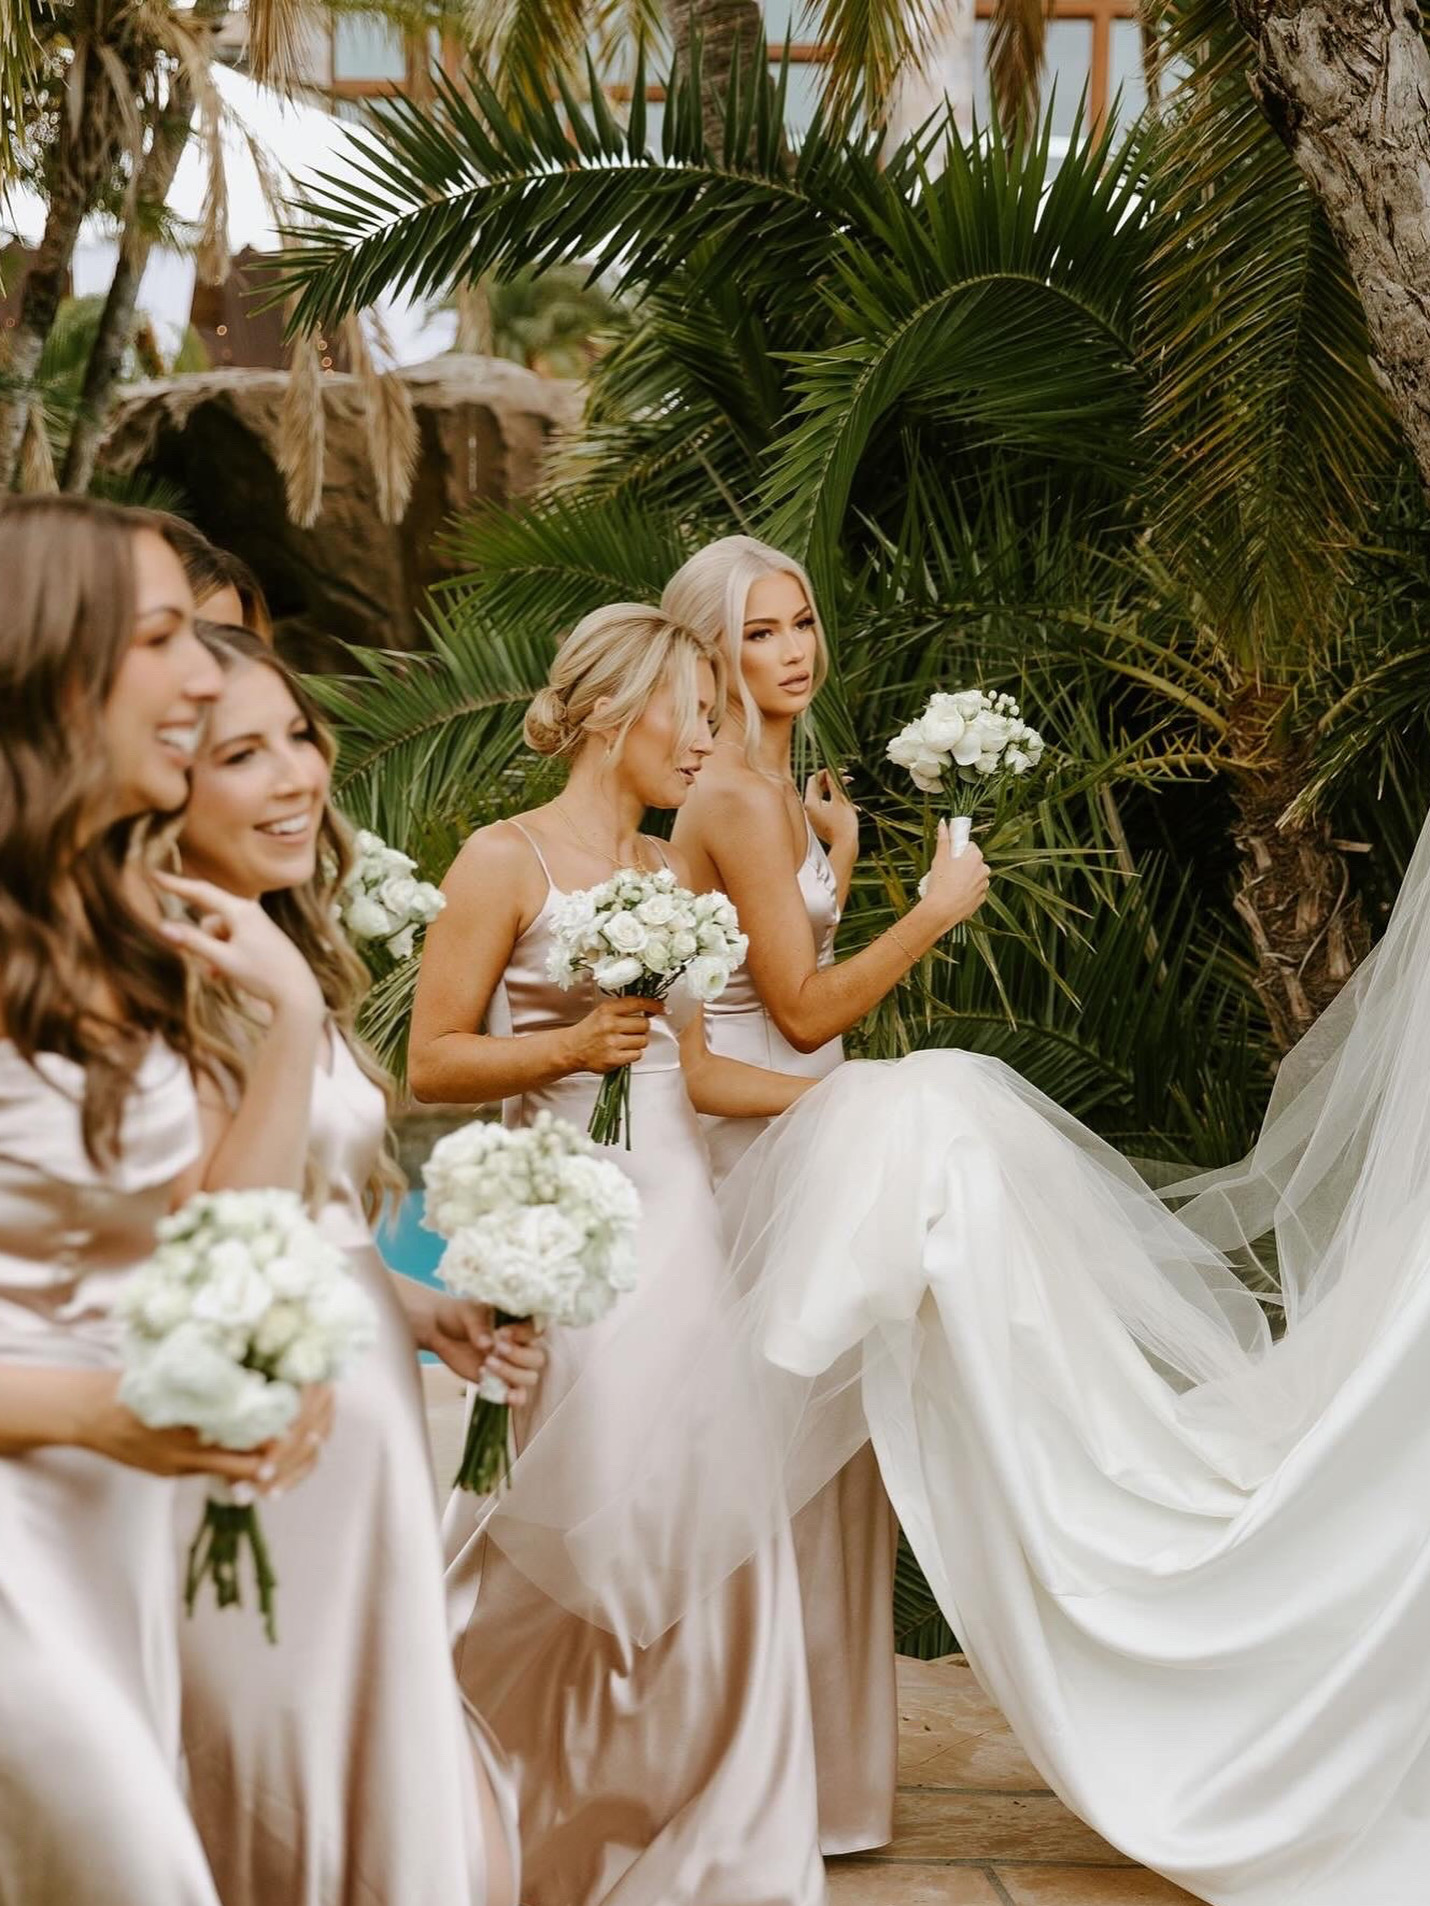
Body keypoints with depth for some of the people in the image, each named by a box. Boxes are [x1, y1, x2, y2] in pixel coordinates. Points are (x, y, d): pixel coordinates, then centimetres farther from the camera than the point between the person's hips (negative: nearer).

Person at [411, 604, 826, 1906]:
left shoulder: (672, 869, 14)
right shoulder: (507, 859, -6)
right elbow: (432, 1063, -7)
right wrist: (572, 1044, -19)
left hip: (675, 1211, 7)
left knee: (708, 1531, 6)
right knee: (569, 1544, -1)